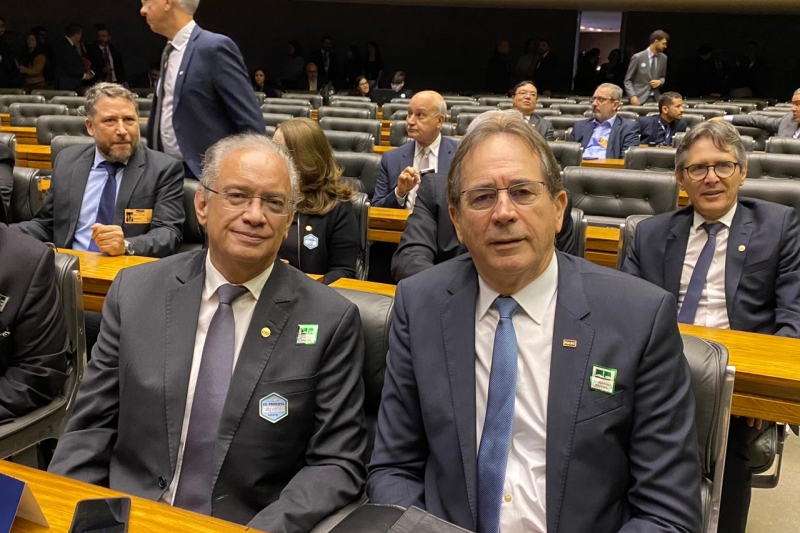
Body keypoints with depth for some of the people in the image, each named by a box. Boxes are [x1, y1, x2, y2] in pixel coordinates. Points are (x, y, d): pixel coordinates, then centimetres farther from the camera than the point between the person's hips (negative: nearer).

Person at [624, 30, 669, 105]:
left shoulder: (663, 58, 9)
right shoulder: (638, 57, -5)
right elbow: (628, 80, -3)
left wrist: (660, 81, -3)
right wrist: (632, 96, -16)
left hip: (655, 99, 4)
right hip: (639, 99, -4)